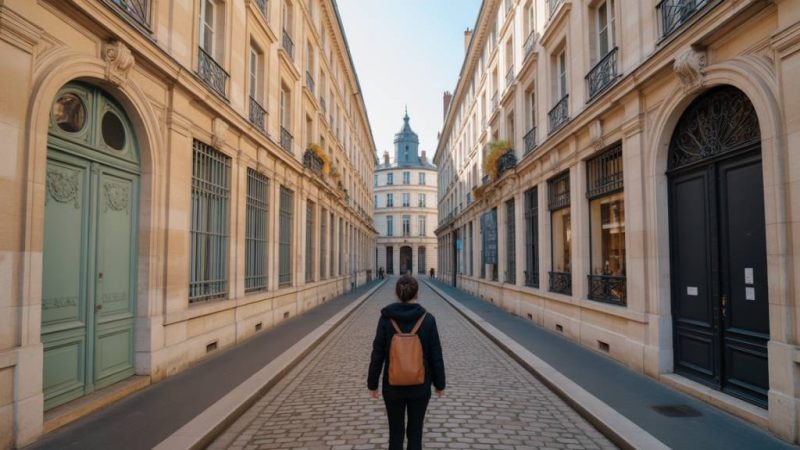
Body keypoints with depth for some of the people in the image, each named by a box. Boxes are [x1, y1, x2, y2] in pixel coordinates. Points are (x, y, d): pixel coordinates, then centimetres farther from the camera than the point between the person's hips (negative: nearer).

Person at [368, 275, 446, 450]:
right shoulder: (428, 319, -12)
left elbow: (377, 355, -8)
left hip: (393, 386, 0)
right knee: (415, 432, 15)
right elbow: (436, 356, -6)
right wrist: (440, 383, 7)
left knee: (395, 432, 16)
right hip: (420, 386, 0)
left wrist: (372, 383, 4)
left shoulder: (386, 318, -12)